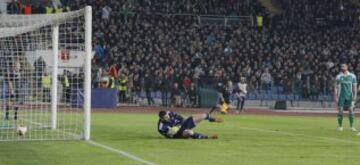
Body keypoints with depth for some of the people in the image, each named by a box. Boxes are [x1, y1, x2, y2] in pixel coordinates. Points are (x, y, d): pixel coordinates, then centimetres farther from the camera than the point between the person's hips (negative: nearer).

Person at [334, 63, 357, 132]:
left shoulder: (352, 76, 5)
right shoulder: (339, 76, 1)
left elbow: (354, 87, 7)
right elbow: (336, 87, 2)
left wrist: (355, 95, -2)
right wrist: (335, 97, -4)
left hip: (349, 96, 1)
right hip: (341, 96, -1)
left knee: (351, 110, -5)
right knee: (340, 111, -1)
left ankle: (352, 127, -1)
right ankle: (340, 126, 8)